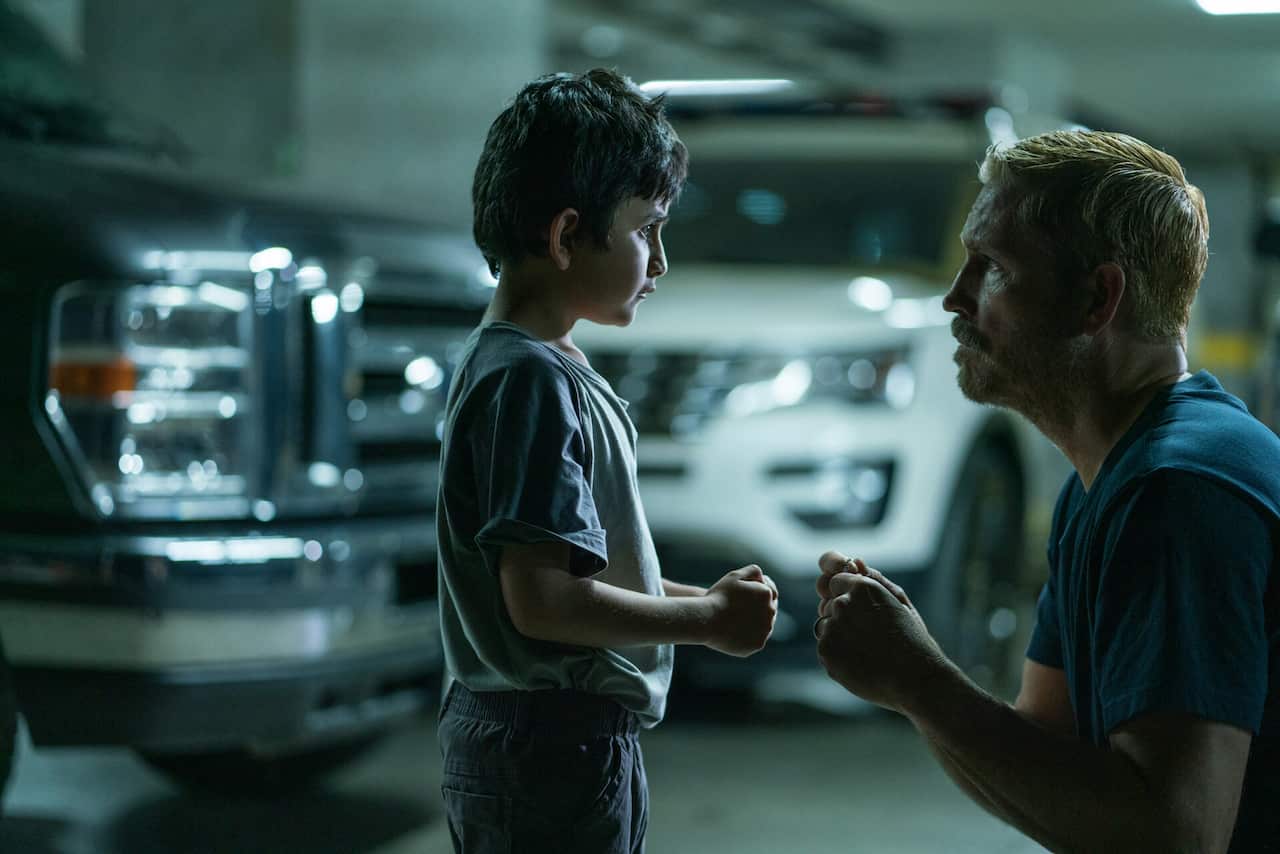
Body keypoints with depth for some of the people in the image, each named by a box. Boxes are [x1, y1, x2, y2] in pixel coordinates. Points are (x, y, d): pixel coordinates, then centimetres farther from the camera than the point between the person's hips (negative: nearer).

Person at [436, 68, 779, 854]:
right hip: (550, 748, -10)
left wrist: (701, 598, 6)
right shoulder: (533, 379, -19)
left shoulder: (547, 368, 11)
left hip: (568, 738, 10)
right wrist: (708, 621, -14)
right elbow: (540, 598, -25)